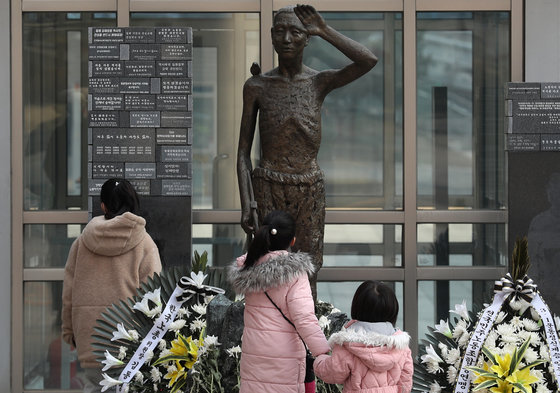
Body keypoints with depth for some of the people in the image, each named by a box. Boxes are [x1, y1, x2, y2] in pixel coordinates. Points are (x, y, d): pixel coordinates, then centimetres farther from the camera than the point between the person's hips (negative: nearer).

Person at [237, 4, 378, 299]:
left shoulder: (320, 83, 2)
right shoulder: (257, 86, 0)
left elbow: (368, 60, -16)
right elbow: (243, 151, 2)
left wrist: (324, 30, -9)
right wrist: (245, 206, -7)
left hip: (311, 188, 1)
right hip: (270, 187, -1)